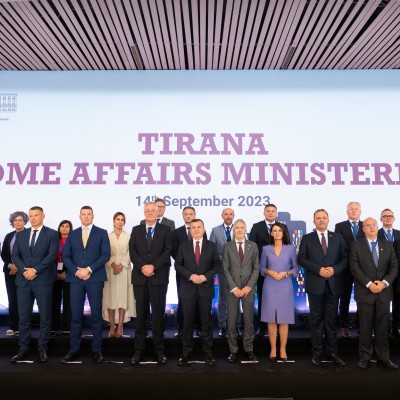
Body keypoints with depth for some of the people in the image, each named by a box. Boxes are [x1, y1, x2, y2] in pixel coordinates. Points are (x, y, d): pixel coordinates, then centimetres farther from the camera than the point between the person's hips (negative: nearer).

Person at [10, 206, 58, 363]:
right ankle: (23, 348, 17)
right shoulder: (21, 234, 13)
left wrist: (35, 270, -16)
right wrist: (24, 270, -10)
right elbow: (15, 255, 6)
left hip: (43, 280, -3)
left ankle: (42, 348, 13)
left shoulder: (52, 234, 0)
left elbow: (52, 255, -10)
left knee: (45, 316, 3)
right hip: (23, 280, 4)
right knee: (23, 316, 7)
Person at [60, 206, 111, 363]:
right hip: (75, 278, 2)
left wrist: (89, 269, -13)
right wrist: (77, 271, -9)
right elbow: (65, 256, 7)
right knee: (76, 315, 5)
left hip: (95, 278, -2)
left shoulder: (102, 233, 5)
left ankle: (97, 350, 10)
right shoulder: (72, 234, 13)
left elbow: (106, 254, -5)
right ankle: (74, 350, 13)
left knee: (96, 314, 2)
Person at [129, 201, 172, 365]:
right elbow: (132, 252, 1)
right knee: (140, 314, 6)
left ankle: (159, 349, 12)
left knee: (158, 313, 3)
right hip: (140, 277, 2)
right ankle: (139, 349, 13)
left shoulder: (165, 230, 5)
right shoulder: (136, 230, 11)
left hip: (159, 277, -1)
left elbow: (167, 252, -4)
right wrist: (143, 267, -13)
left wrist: (153, 266, -15)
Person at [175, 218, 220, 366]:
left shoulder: (211, 246, 5)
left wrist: (206, 276, -12)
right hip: (188, 289, 0)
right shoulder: (183, 245, 5)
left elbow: (217, 265, 3)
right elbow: (178, 265, 1)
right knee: (187, 322, 6)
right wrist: (190, 276, -13)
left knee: (206, 321, 6)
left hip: (205, 289, 0)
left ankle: (208, 352, 17)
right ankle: (186, 352, 17)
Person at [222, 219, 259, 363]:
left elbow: (256, 268, 3)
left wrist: (248, 286, -8)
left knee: (249, 320, 5)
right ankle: (233, 351, 13)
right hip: (232, 289, -1)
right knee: (232, 321, 2)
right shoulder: (227, 246, 3)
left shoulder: (253, 246, 6)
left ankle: (249, 350, 17)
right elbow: (225, 269, -1)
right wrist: (234, 288, -9)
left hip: (248, 288, 1)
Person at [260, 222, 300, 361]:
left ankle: (283, 349, 14)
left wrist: (286, 273, -12)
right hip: (270, 287, 0)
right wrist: (269, 272, -11)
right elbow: (261, 268, 9)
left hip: (285, 287, 0)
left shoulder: (291, 248, 2)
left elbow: (296, 268, 5)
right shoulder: (266, 249, 3)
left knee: (284, 319, 2)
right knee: (271, 319, 4)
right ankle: (273, 349, 14)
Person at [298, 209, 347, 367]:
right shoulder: (307, 238, 3)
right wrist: (318, 269, -15)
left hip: (333, 284, 2)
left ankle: (332, 352, 18)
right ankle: (317, 352, 15)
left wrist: (334, 269, -13)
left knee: (332, 319, 8)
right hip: (315, 284, -1)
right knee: (316, 319, 6)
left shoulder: (338, 238, 9)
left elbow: (344, 258, 4)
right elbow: (301, 259, -4)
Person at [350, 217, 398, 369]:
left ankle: (383, 357, 19)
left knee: (383, 327, 8)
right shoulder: (356, 245, 0)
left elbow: (394, 267, 5)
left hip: (384, 292, 3)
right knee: (365, 327, 4)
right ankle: (365, 357, 14)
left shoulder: (387, 245, 10)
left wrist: (384, 282, -10)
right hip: (364, 292, -3)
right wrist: (369, 284, -15)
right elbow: (355, 268, -7)